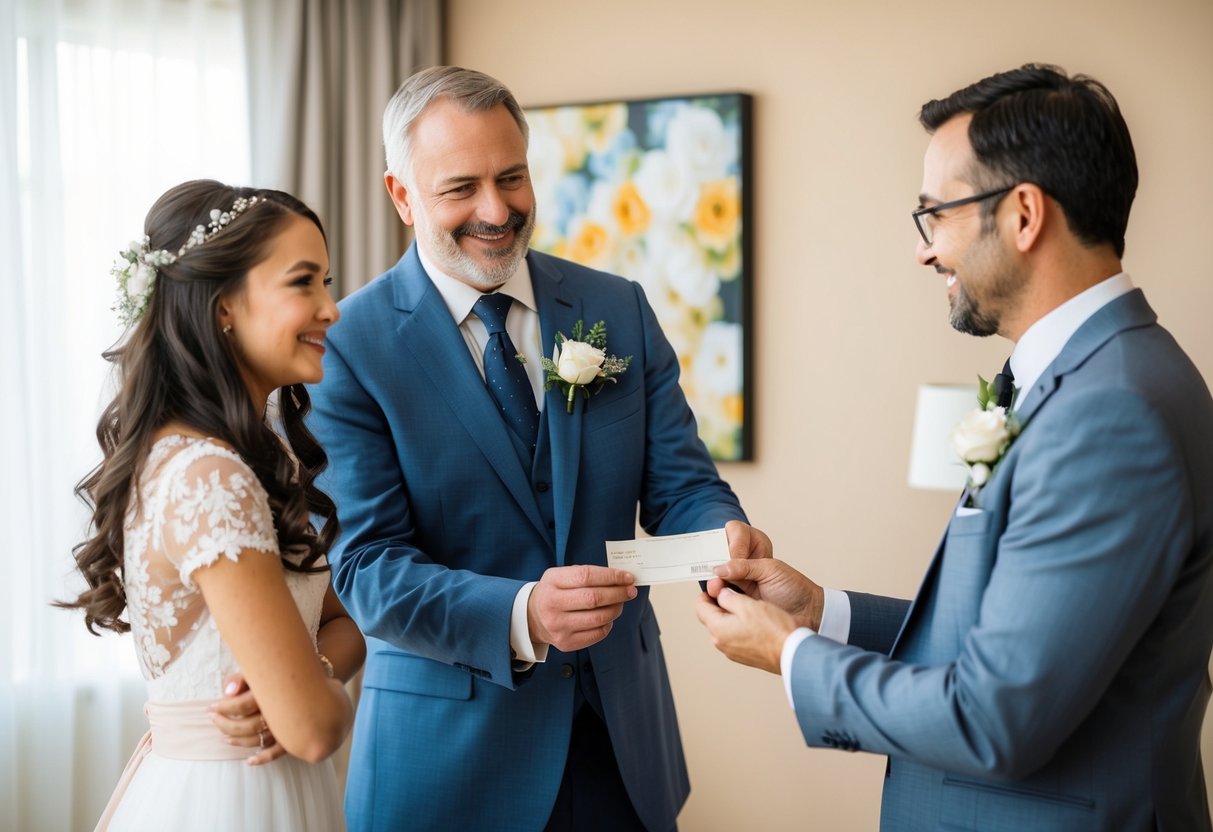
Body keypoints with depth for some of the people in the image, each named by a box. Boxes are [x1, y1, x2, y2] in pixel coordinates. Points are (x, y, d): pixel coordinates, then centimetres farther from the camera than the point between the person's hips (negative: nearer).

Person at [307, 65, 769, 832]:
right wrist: (521, 617, -32)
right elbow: (368, 565, -15)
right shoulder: (351, 343, -10)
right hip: (448, 743, -3)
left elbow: (677, 482, 1)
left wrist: (725, 537, -23)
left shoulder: (621, 310, 2)